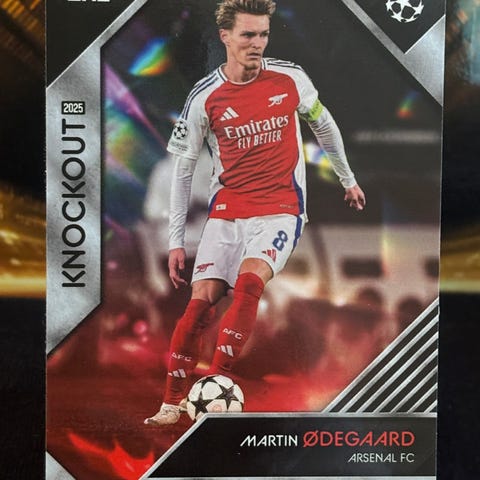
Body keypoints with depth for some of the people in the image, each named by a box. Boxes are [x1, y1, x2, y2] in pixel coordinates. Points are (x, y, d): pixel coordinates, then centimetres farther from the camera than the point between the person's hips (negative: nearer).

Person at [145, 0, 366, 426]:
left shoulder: (290, 79, -2)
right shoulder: (204, 98, -4)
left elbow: (324, 126, 16)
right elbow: (183, 170, 3)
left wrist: (347, 178, 23)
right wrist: (176, 240, 1)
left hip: (281, 208, 0)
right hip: (226, 211, 1)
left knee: (248, 283, -26)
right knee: (201, 300, -8)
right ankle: (173, 403, 8)